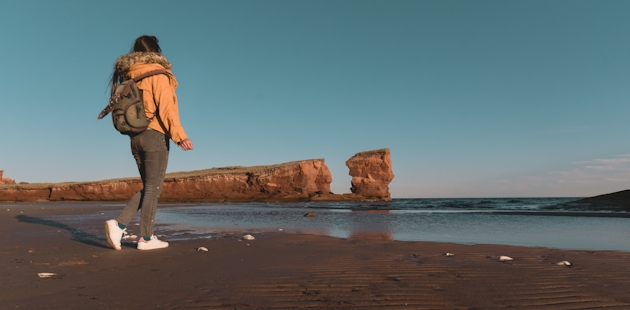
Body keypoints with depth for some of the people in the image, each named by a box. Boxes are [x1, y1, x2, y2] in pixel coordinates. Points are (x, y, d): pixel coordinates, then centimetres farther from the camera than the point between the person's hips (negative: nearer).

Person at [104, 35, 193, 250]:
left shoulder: (129, 77, 17)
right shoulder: (157, 74, -6)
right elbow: (166, 107, -16)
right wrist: (179, 135, -20)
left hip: (136, 137, 7)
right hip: (155, 135, -7)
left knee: (148, 187, 14)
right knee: (153, 188, -1)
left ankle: (119, 224, 3)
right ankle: (146, 238, 3)